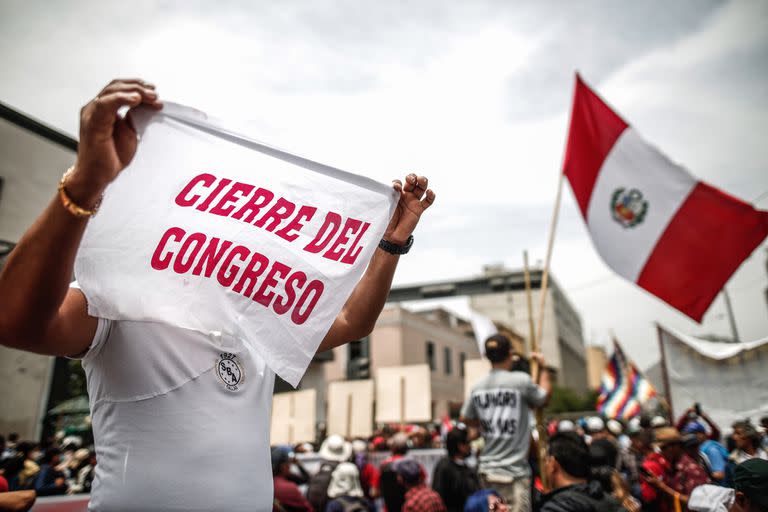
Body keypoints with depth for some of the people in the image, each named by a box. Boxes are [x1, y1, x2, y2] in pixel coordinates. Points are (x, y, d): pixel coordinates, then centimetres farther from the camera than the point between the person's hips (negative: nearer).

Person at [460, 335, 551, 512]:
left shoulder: (478, 387, 3)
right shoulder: (521, 380, -13)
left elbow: (465, 418, 15)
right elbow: (544, 396, 7)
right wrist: (543, 368, 20)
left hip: (487, 469, 6)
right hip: (514, 471, -6)